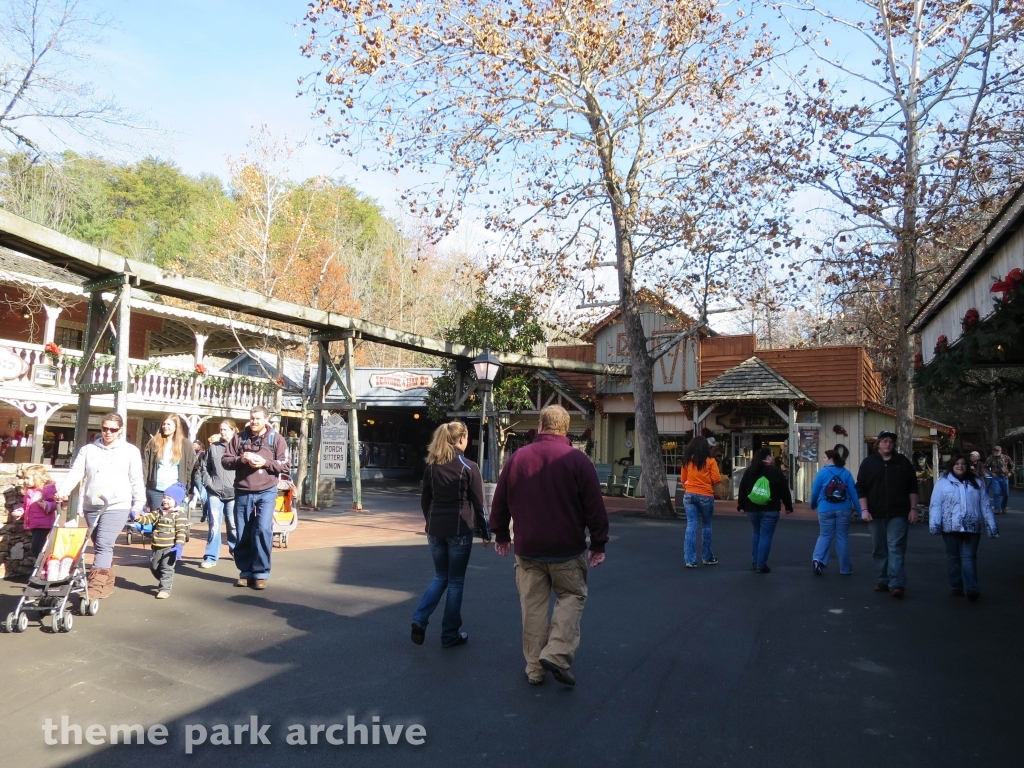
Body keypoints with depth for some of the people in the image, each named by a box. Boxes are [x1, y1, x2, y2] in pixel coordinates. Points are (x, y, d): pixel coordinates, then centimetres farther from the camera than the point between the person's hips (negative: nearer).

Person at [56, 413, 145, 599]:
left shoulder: (131, 451, 3)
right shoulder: (87, 449, 10)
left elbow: (137, 480, 3)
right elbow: (75, 472, 0)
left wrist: (138, 505, -1)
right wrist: (63, 491, -16)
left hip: (117, 506, -4)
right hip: (91, 506, 4)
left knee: (103, 545, -14)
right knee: (99, 546, 12)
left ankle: (96, 586, -15)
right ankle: (107, 584, 23)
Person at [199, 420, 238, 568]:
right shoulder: (213, 447, 7)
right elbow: (203, 467, 13)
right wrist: (208, 483, 2)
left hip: (233, 493, -1)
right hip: (214, 493, 1)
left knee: (233, 525, 10)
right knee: (214, 525, -1)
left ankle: (236, 550, 28)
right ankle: (211, 557, 5)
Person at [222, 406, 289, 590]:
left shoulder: (276, 439, 3)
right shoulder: (239, 438, 8)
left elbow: (284, 466, 0)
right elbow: (225, 461, 6)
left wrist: (265, 462, -16)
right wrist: (240, 459, -13)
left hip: (266, 492, -3)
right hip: (242, 493, 3)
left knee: (263, 530, -14)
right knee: (242, 535, 7)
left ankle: (261, 573, -3)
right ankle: (246, 572, 21)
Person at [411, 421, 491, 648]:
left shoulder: (432, 467, 6)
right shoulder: (469, 467, -8)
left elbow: (425, 500, 11)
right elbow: (478, 504, -5)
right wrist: (485, 532, 4)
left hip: (436, 530, 4)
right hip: (459, 530, -4)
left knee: (440, 576, 19)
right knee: (455, 581, 7)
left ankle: (419, 620, 3)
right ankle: (450, 634, 14)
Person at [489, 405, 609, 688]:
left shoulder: (517, 458, 2)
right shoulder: (577, 460, -7)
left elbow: (500, 502, 9)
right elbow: (595, 506, -7)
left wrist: (501, 535, 20)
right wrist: (598, 544, 2)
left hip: (528, 548, 3)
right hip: (567, 548, -2)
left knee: (533, 606, 10)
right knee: (571, 597, 13)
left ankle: (534, 668, 15)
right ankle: (557, 654, -2)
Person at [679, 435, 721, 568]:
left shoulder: (686, 461, 3)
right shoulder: (710, 461, -7)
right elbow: (716, 479, -7)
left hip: (689, 495, 2)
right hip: (706, 496, -2)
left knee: (691, 526, 1)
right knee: (706, 526, 13)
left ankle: (690, 560, -4)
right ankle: (707, 557, 24)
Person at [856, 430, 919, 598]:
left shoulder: (903, 462, 6)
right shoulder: (868, 462, 5)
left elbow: (912, 487, 7)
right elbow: (861, 488, 2)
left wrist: (913, 509, 0)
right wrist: (864, 510, -5)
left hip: (898, 514, -1)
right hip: (876, 514, 2)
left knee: (896, 548, -8)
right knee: (879, 550, 8)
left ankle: (896, 584, -12)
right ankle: (884, 581, 18)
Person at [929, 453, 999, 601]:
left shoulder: (976, 482, 12)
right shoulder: (943, 482, 2)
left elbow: (985, 505, 12)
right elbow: (935, 504, -4)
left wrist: (992, 526, 8)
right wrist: (934, 524, -13)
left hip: (972, 527, 1)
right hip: (951, 527, -1)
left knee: (968, 557, -5)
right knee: (954, 558, 8)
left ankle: (971, 589, -10)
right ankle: (956, 587, 16)